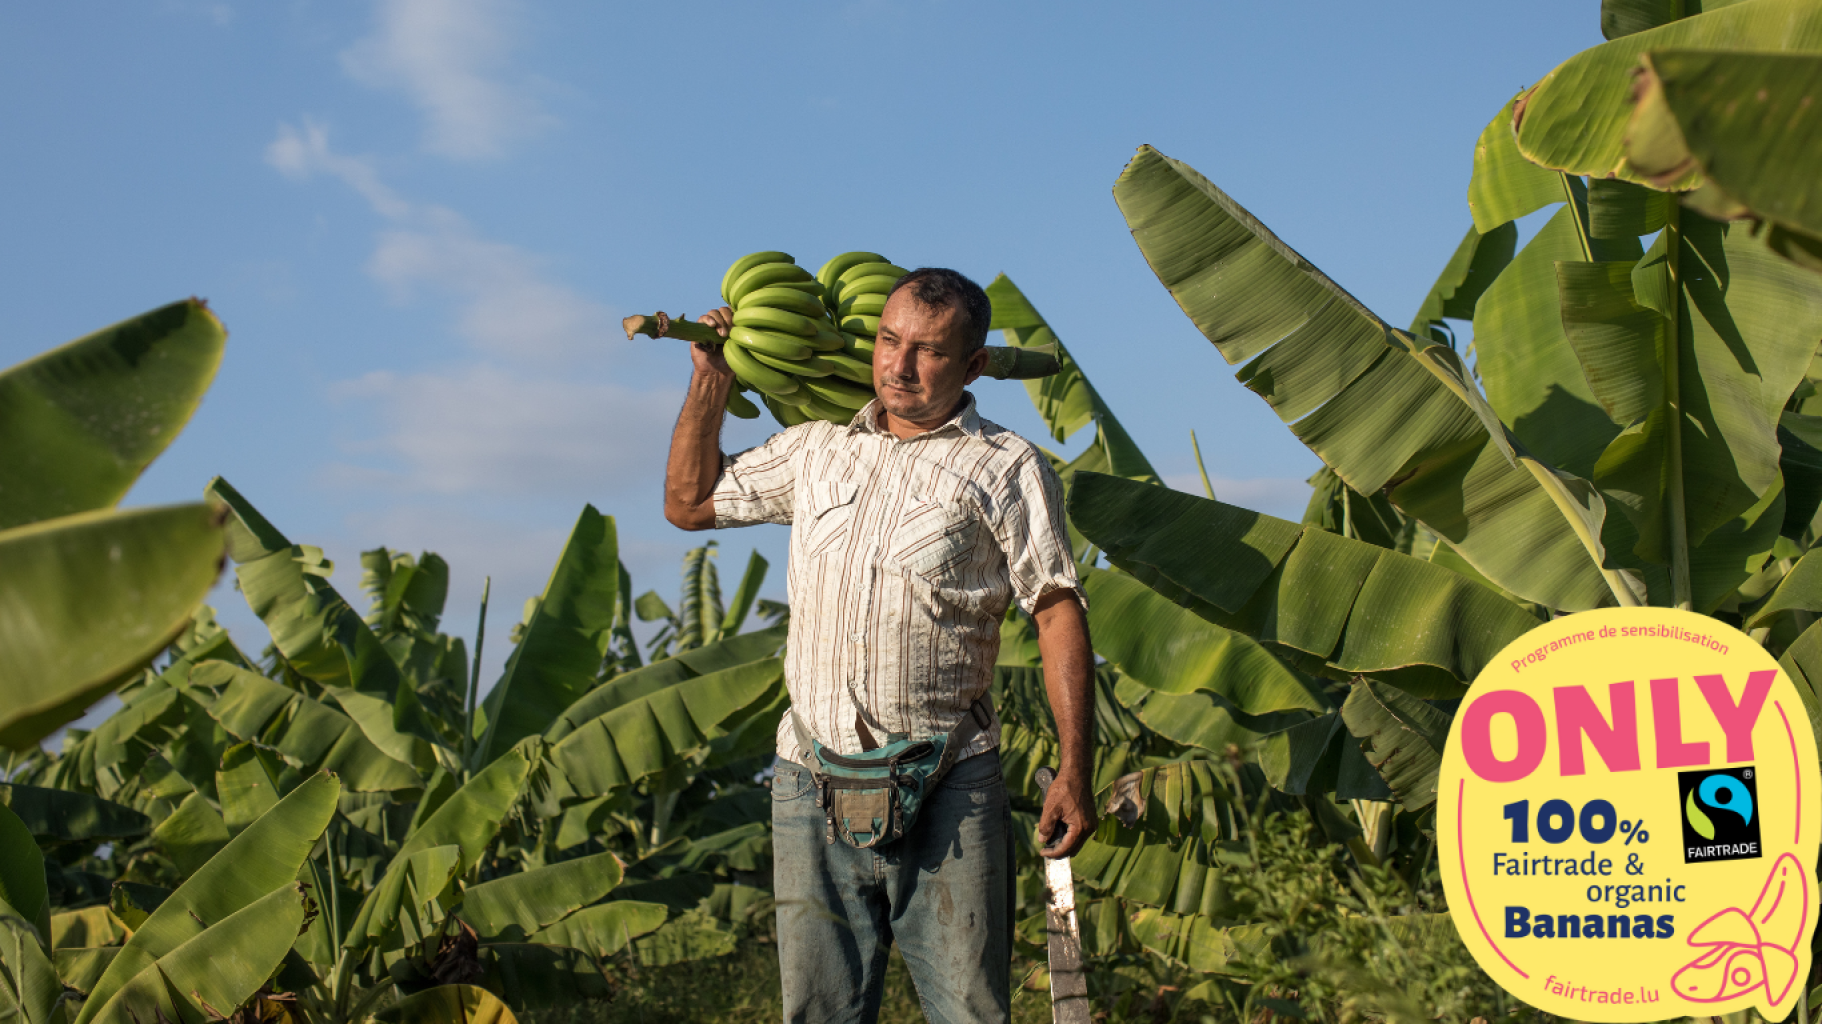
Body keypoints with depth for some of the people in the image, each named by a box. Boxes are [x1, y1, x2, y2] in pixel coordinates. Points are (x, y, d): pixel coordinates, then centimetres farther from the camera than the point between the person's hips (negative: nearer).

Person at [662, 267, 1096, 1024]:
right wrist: (711, 381, 19)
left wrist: (1074, 768, -11)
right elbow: (689, 502, 27)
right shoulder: (816, 451, 16)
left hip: (945, 790, -4)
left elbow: (1058, 612, -2)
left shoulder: (1008, 468, 4)